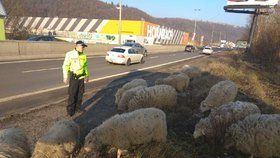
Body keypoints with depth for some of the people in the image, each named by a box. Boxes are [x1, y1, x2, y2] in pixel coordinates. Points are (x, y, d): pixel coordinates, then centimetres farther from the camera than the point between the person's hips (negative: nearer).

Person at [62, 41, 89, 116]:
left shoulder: (84, 56, 7)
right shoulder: (70, 54, -10)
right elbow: (65, 66, -8)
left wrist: (87, 75, 17)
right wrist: (65, 77, -11)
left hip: (81, 77, 5)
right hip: (73, 77, -5)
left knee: (80, 94, 12)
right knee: (72, 94, 2)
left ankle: (78, 107, 28)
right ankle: (70, 110, 16)